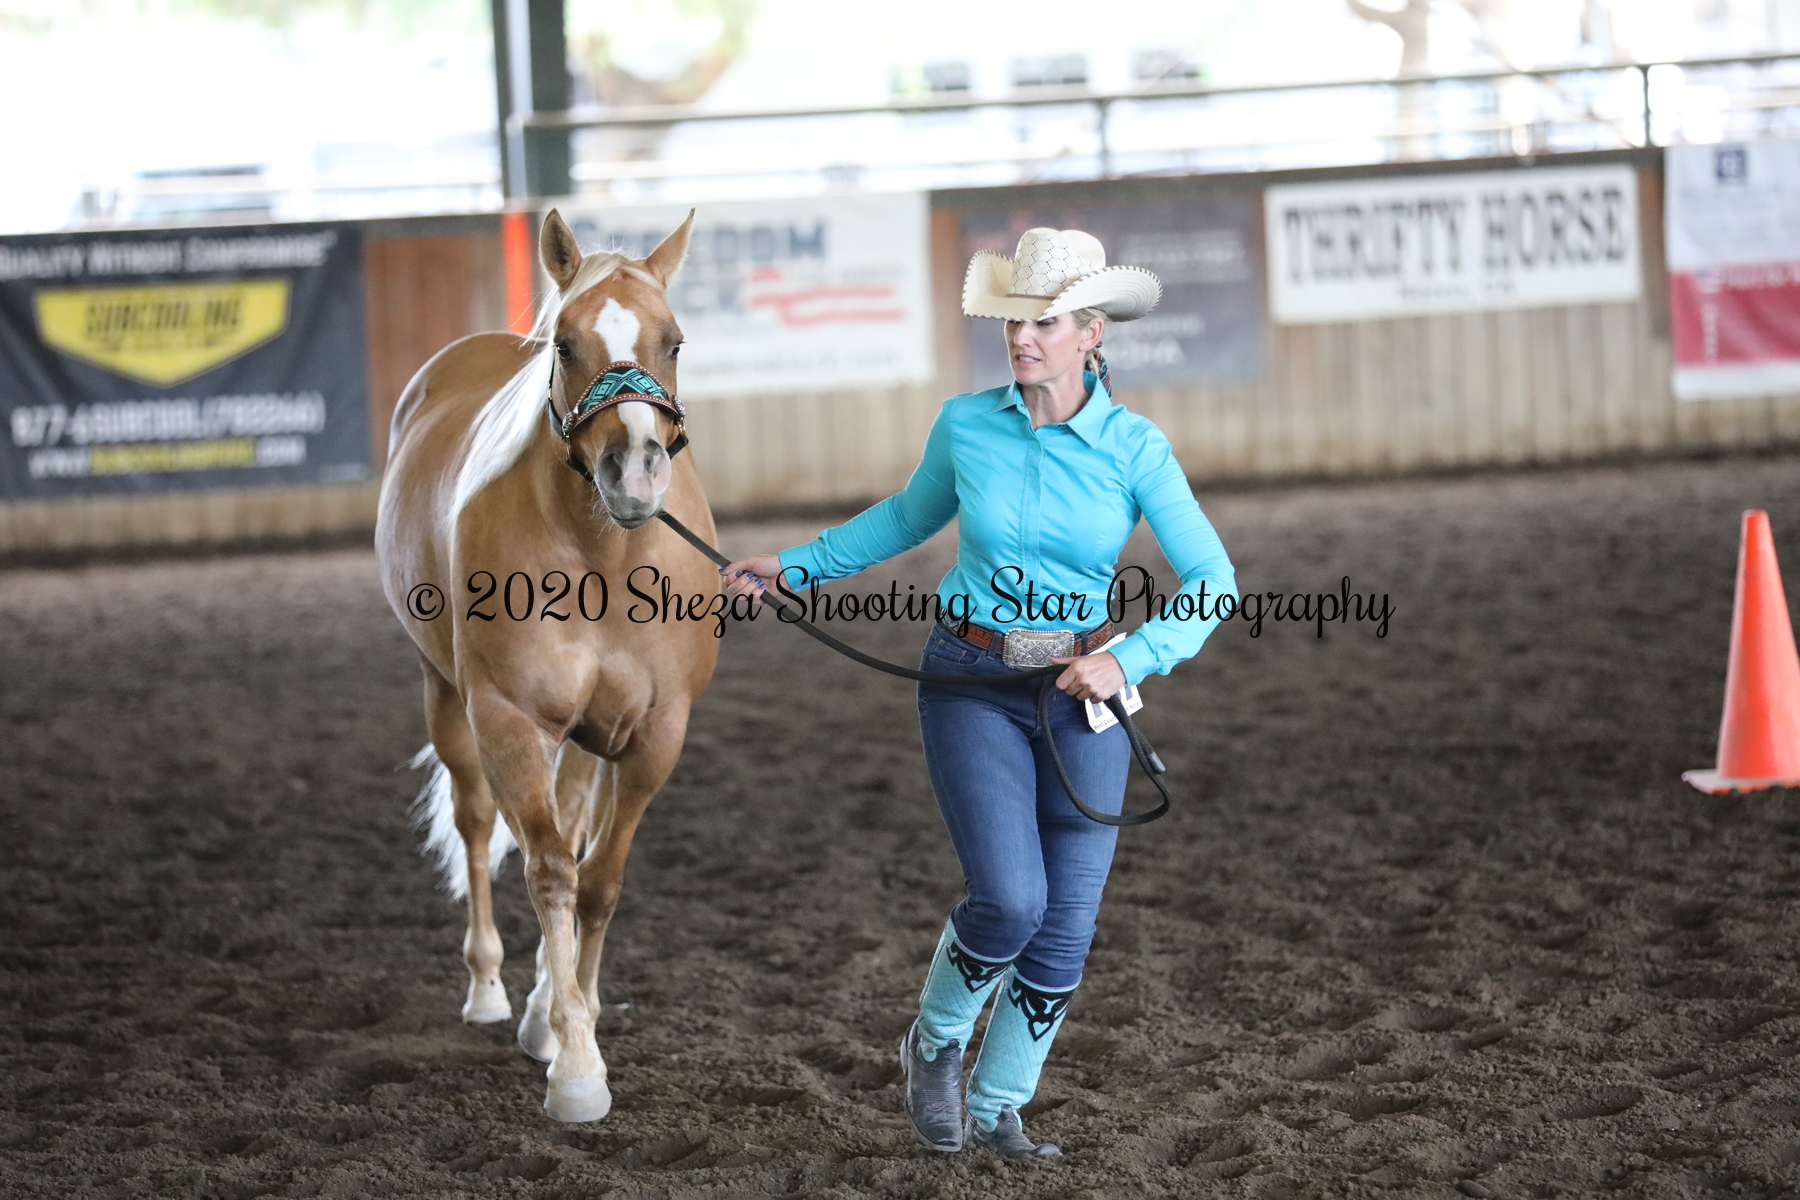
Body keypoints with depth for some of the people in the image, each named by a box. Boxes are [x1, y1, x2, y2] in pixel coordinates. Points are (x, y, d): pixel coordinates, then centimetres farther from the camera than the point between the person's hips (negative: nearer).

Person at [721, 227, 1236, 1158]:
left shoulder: (1134, 449, -8)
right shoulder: (966, 426, -3)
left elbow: (1212, 581, -7)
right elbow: (910, 516, 17)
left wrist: (1130, 661, -20)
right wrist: (794, 566, 17)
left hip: (1083, 695, 1)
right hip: (973, 687, -1)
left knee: (1065, 927, 1)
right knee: (1010, 899, -18)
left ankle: (998, 1109, 20)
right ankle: (936, 1042, 11)